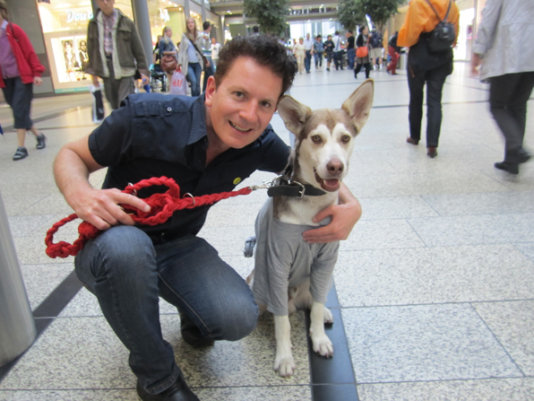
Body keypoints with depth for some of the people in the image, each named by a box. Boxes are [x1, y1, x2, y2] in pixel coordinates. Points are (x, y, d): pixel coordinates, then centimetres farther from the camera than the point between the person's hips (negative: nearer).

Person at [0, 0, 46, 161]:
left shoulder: (14, 29, -5)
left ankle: (21, 147, -4)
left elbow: (29, 51, -4)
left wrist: (36, 73, -7)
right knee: (18, 111, 9)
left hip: (22, 77, -5)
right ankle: (38, 135, 30)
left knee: (19, 111, -9)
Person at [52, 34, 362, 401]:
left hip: (179, 247, 2)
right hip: (110, 244, -1)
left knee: (239, 318, -23)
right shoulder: (147, 117, -25)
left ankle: (193, 319, 16)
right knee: (127, 244, -39)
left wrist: (350, 204, -16)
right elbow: (72, 155, -10)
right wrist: (80, 194, -33)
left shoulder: (259, 143, -14)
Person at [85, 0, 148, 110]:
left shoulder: (126, 23, 4)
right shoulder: (93, 25, 11)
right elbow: (91, 50, 16)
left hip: (125, 72, -3)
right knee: (115, 108, 9)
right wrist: (93, 72, 14)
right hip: (106, 74, 3)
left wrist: (143, 71, 2)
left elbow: (138, 48, 6)